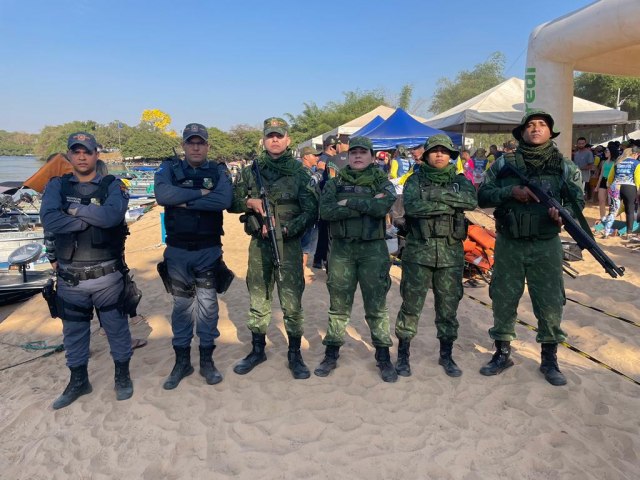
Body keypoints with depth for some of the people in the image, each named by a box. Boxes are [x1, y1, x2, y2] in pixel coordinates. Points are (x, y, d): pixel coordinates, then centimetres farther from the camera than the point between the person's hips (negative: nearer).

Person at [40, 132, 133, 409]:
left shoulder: (112, 186, -3)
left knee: (117, 328, 11)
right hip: (69, 278, 2)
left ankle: (122, 376, 32)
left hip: (107, 276, -2)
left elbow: (113, 215, -24)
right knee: (73, 333, 17)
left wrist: (74, 209, -15)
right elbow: (49, 220, -15)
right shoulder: (57, 186, 2)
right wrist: (92, 218, -16)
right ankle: (78, 381, 36)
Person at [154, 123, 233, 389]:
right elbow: (162, 195, -21)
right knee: (181, 306, 12)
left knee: (208, 306, 9)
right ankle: (182, 361, 25)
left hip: (209, 250, 0)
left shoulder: (218, 171, 0)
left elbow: (224, 200, -20)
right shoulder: (169, 168, 0)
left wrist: (184, 201, -18)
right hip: (177, 250, 1)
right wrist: (200, 193, -17)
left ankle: (207, 360, 25)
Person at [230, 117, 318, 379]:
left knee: (292, 303, 1)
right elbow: (232, 202, 10)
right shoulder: (250, 171, 7)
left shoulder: (299, 172, 0)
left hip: (289, 244, -2)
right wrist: (249, 202, -11)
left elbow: (311, 211, -4)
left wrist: (284, 228, -15)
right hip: (258, 244, 3)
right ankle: (257, 350, 28)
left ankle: (295, 355, 17)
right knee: (258, 301, 12)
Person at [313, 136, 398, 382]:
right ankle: (331, 355, 22)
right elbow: (326, 211, -11)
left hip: (373, 249, -1)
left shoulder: (382, 182, 4)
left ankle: (384, 357, 19)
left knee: (377, 304, 6)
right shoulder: (335, 183, 7)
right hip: (341, 249, 1)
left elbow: (383, 207, -18)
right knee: (338, 304, 9)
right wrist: (366, 205, -16)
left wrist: (349, 202, -13)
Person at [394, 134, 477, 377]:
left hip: (451, 252, 2)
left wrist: (436, 194, -17)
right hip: (419, 251, -2)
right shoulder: (415, 181, 4)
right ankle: (403, 354, 16)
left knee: (448, 306, 10)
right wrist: (451, 204, -13)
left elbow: (471, 200, -12)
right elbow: (412, 206, -16)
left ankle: (446, 356, 25)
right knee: (411, 304, 3)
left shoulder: (460, 180, 10)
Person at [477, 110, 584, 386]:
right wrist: (510, 191, -16)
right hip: (509, 244, 0)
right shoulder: (504, 164, 2)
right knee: (503, 300, 8)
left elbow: (578, 201, 1)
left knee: (550, 303, 5)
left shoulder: (565, 167, 4)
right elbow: (482, 196, 0)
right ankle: (502, 354, 25)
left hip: (546, 246, 0)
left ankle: (549, 361, 23)